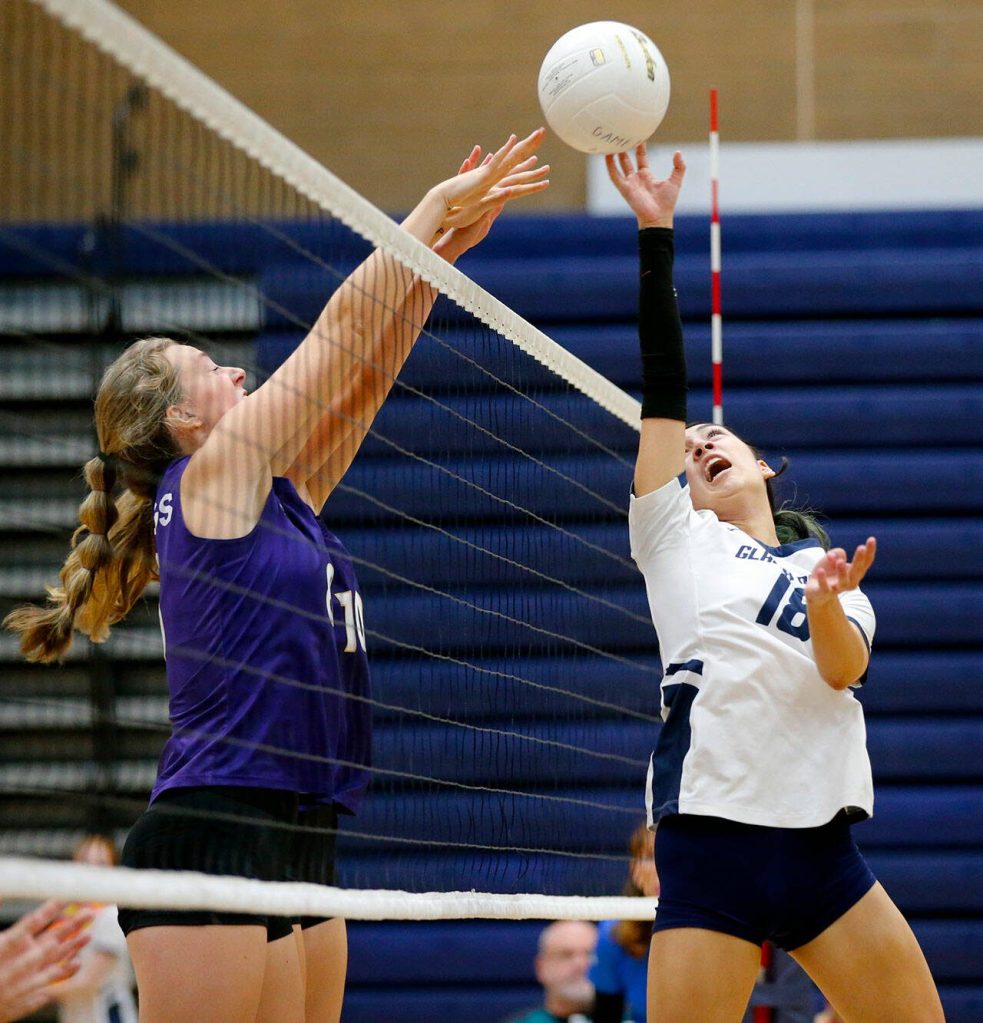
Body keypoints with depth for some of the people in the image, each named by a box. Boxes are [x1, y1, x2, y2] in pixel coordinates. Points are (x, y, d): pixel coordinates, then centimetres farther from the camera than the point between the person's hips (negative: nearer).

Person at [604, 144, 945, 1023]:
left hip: (822, 850, 3)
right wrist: (655, 235, -2)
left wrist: (825, 603, -24)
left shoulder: (830, 566, 18)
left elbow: (843, 667, -3)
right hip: (710, 845, -3)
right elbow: (663, 385, 4)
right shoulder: (678, 540, 12)